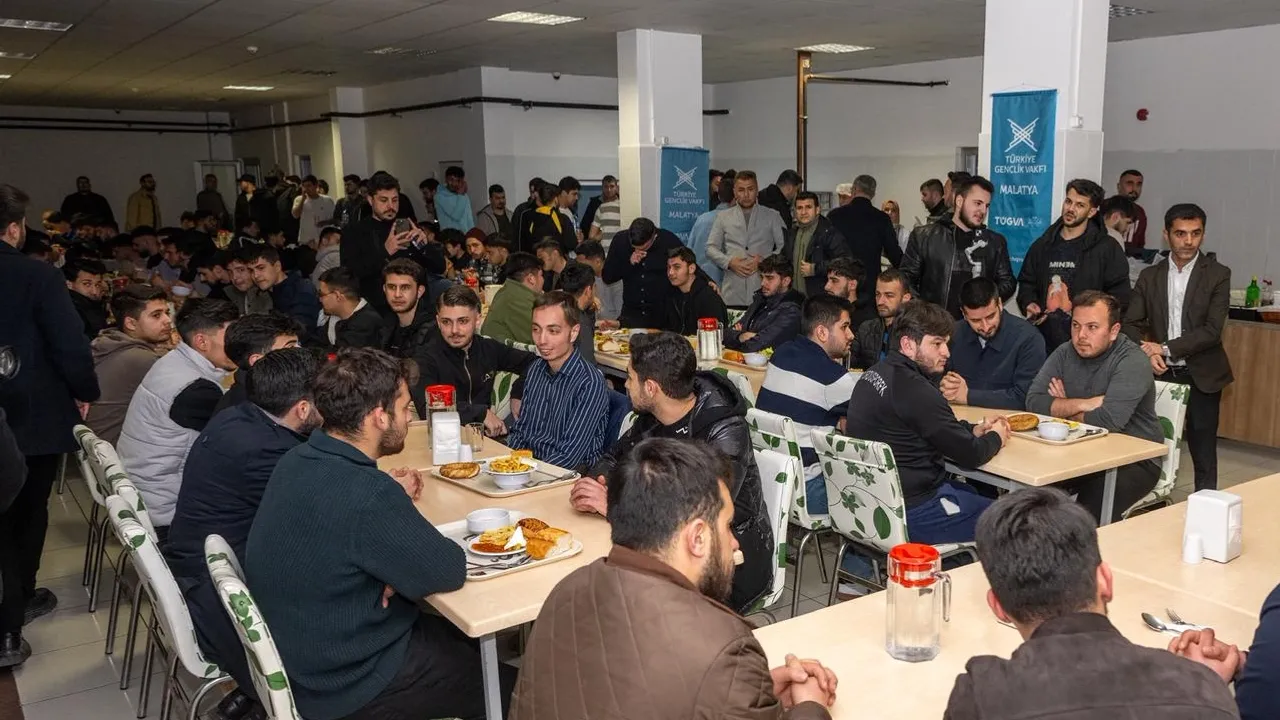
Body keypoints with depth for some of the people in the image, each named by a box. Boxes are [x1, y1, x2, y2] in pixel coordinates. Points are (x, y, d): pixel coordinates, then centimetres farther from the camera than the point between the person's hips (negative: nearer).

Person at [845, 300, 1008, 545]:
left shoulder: (877, 372, 6)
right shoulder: (913, 389, -24)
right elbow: (970, 455, -16)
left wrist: (974, 430, 8)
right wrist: (995, 437, 5)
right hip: (910, 514, -10)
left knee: (975, 493, 28)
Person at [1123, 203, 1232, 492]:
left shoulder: (1218, 274, -2)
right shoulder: (1150, 276, 7)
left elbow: (1212, 330, -11)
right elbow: (1130, 324, 3)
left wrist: (1165, 348, -17)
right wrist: (1147, 352, -16)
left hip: (1201, 376, -2)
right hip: (1160, 374, 2)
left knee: (1203, 454, 3)